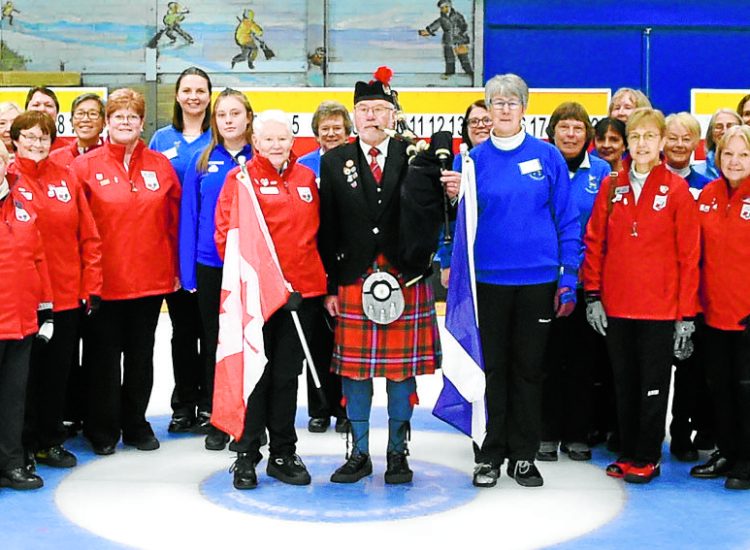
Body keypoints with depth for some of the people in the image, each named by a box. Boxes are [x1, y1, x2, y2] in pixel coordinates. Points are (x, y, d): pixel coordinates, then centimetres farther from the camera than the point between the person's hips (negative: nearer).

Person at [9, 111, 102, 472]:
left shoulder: (65, 177, 8)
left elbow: (88, 235, 7)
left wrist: (92, 285, 2)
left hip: (67, 295, 4)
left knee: (58, 372, 13)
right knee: (26, 373, 6)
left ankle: (51, 441, 27)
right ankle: (25, 446, 19)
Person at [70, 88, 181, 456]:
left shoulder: (160, 166, 5)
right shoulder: (85, 166, -3)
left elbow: (175, 219, 8)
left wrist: (174, 267, 6)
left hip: (151, 278, 3)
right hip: (102, 280, -2)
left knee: (141, 354, 13)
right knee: (104, 355, 6)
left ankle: (136, 424, 27)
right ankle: (102, 429, 20)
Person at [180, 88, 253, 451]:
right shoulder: (202, 162, 3)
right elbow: (188, 217, 3)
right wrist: (188, 272, -3)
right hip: (210, 266, 1)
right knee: (213, 341, 10)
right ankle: (214, 419, 21)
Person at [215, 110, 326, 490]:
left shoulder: (306, 178, 11)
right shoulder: (242, 177, -2)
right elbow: (226, 232, -7)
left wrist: (321, 279, 13)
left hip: (301, 288, 4)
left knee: (287, 373, 11)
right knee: (255, 372, 3)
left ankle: (283, 454, 21)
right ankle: (246, 455, 15)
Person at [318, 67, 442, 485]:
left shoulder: (413, 157, 4)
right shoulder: (334, 161, 6)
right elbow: (327, 228, 5)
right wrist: (330, 285, 0)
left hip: (406, 280, -1)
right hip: (353, 280, 1)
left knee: (402, 370, 5)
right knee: (355, 371, 5)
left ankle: (398, 454, 18)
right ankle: (359, 454, 18)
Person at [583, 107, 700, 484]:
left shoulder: (676, 189, -4)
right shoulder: (611, 186, 5)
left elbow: (689, 253, -4)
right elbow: (594, 242, 7)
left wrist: (687, 312, -6)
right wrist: (593, 295, 1)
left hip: (660, 307, -3)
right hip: (615, 306, 3)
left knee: (653, 384, 5)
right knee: (624, 382, 12)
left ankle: (647, 457, 17)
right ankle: (627, 453, 24)